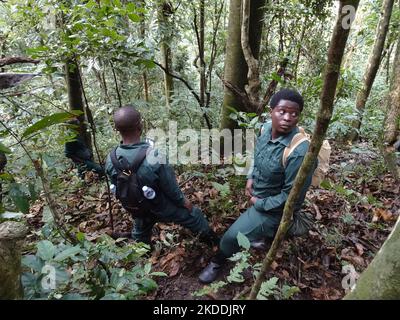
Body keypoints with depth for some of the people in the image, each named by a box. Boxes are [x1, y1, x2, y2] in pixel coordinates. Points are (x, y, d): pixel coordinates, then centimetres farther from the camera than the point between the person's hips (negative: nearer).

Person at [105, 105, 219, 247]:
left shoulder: (110, 160, -22)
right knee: (194, 216, 24)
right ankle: (214, 244, 49)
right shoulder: (155, 156, -39)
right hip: (164, 208, -3)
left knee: (140, 237, 32)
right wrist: (184, 201, -2)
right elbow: (171, 188, -24)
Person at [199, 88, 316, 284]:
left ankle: (218, 261, 32)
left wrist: (259, 203, -16)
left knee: (232, 236, 2)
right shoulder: (266, 129, -13)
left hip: (274, 207, -7)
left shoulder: (299, 152, -36)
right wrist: (250, 178, -5)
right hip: (258, 195, 7)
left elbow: (291, 197, -26)